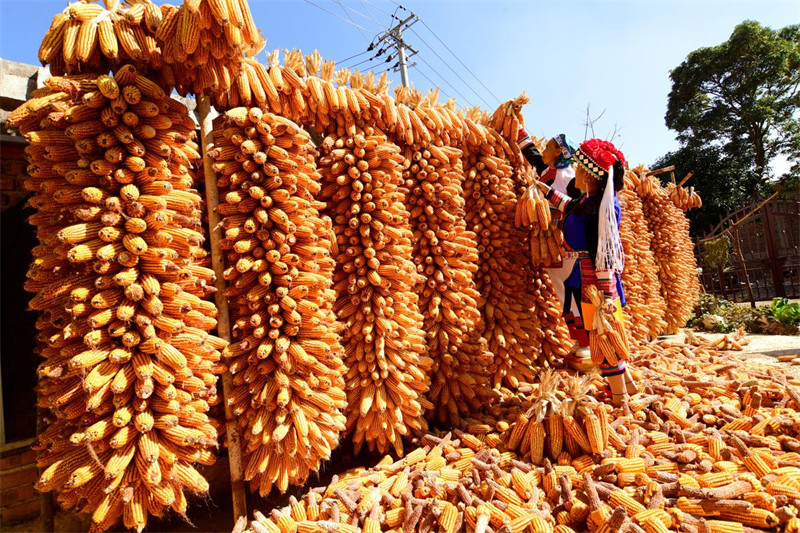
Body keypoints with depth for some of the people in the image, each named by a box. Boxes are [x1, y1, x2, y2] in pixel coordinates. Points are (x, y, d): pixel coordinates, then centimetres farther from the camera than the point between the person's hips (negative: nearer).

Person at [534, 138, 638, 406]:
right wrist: (546, 190, 39)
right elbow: (571, 207, 33)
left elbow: (604, 251, -22)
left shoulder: (600, 205, -18)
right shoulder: (590, 199, 9)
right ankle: (626, 382, 36)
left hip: (595, 280, -9)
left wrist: (605, 294, -22)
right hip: (585, 276, 9)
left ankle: (620, 399, 16)